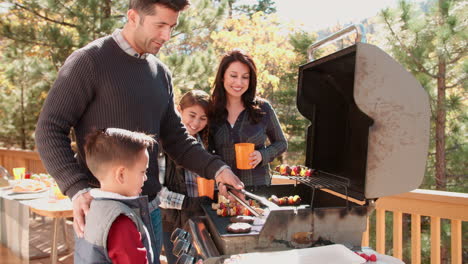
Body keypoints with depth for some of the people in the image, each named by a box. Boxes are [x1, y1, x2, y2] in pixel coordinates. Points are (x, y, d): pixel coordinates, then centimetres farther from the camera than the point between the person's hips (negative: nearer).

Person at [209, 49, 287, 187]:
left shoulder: (263, 108, -3)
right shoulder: (210, 110, 0)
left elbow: (281, 143, 7)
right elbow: (207, 150, 8)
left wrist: (262, 155, -10)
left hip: (257, 185, -1)